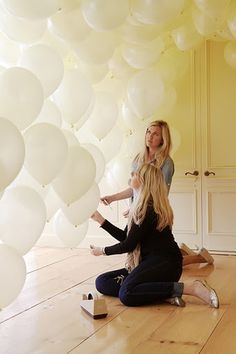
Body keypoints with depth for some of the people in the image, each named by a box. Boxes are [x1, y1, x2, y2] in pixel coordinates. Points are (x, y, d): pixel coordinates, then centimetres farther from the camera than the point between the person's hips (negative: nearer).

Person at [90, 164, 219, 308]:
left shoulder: (148, 208, -14)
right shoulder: (141, 205, 17)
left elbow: (129, 245, -12)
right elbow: (125, 237, 19)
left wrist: (103, 250, 5)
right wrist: (100, 219, 19)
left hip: (165, 263, -10)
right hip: (151, 262, 10)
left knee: (126, 293, -34)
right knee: (101, 282, 0)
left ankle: (191, 287, -24)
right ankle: (163, 293, -14)